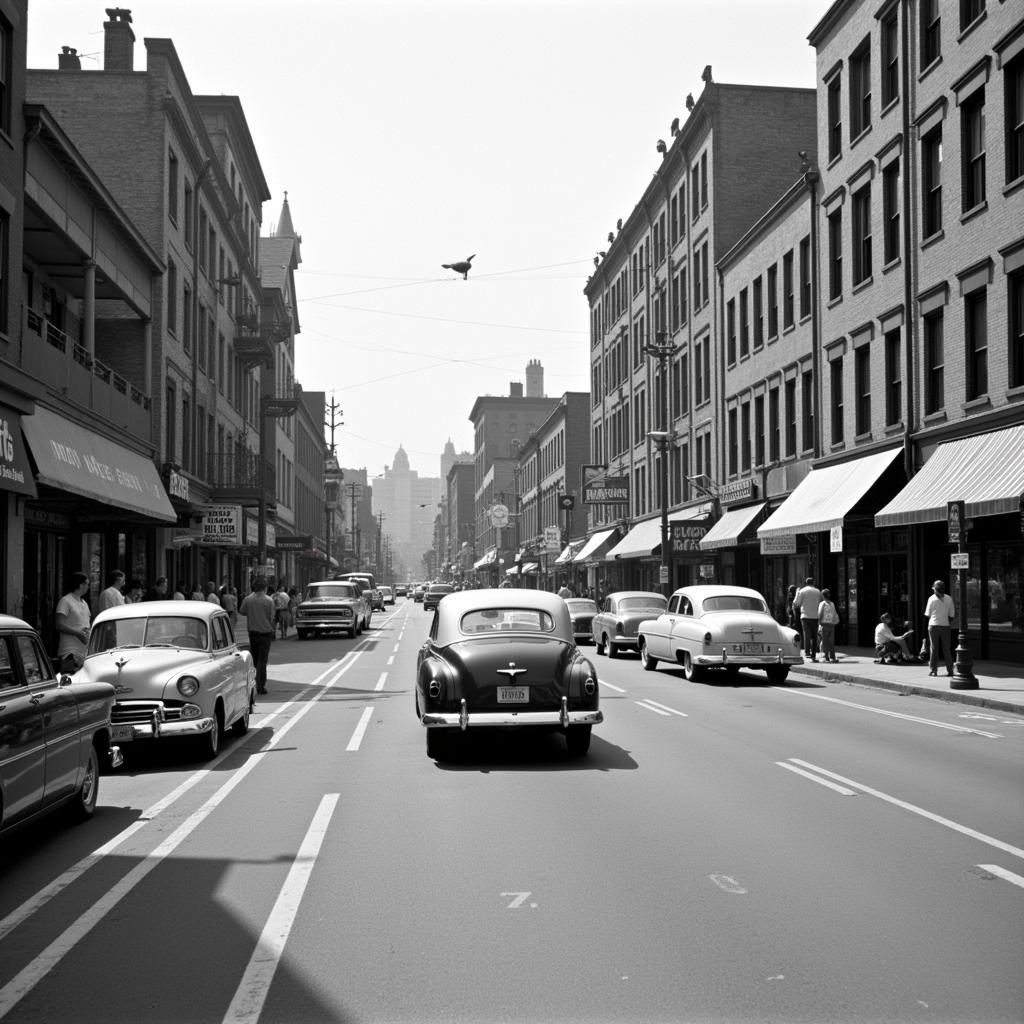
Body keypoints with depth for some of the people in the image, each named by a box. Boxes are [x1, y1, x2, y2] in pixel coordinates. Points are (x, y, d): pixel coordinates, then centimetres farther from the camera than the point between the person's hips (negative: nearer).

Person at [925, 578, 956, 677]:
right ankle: (950, 670, 6)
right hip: (945, 625, 1)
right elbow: (952, 615, 2)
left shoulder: (931, 599, -4)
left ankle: (933, 670, 4)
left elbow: (927, 614, 1)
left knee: (934, 648, 5)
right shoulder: (949, 599, 0)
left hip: (934, 625, -1)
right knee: (946, 649, 8)